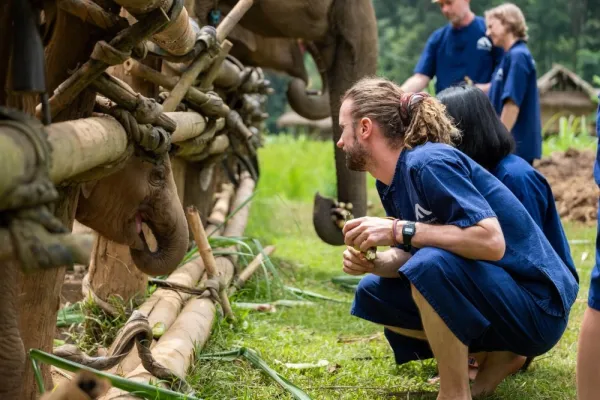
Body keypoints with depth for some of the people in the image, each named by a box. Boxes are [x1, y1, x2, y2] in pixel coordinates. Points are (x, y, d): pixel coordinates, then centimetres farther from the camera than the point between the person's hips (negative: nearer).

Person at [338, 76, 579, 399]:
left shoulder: (429, 163, -23)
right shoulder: (389, 182, 5)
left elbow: (491, 241, -32)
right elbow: (411, 255, 9)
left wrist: (399, 229, -28)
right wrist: (373, 263, -12)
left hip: (536, 306, -9)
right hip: (482, 291, 9)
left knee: (433, 264, -33)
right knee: (372, 293, 9)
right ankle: (499, 355, 11)